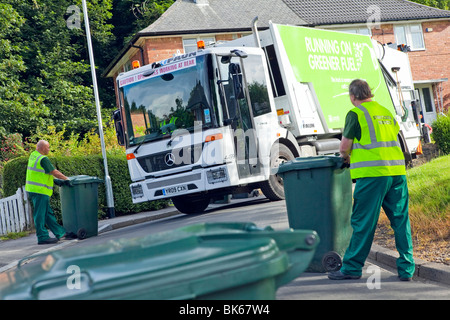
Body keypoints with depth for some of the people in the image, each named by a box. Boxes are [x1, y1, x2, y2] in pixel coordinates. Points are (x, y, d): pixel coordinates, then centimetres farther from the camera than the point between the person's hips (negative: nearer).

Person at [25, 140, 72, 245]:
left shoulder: (33, 155, 12)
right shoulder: (43, 159, -17)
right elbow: (54, 172, -13)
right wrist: (66, 178, -2)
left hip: (32, 189, 10)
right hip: (39, 190, -10)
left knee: (48, 213, 13)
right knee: (40, 214, -6)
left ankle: (60, 232, 20)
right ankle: (42, 237, -2)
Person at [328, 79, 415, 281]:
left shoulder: (355, 114, -2)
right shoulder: (386, 112, 19)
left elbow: (344, 147, -2)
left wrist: (346, 157, 21)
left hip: (373, 173, -6)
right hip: (397, 171, 6)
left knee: (363, 221, -1)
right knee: (401, 220, 8)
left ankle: (352, 268, 6)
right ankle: (406, 269, 8)